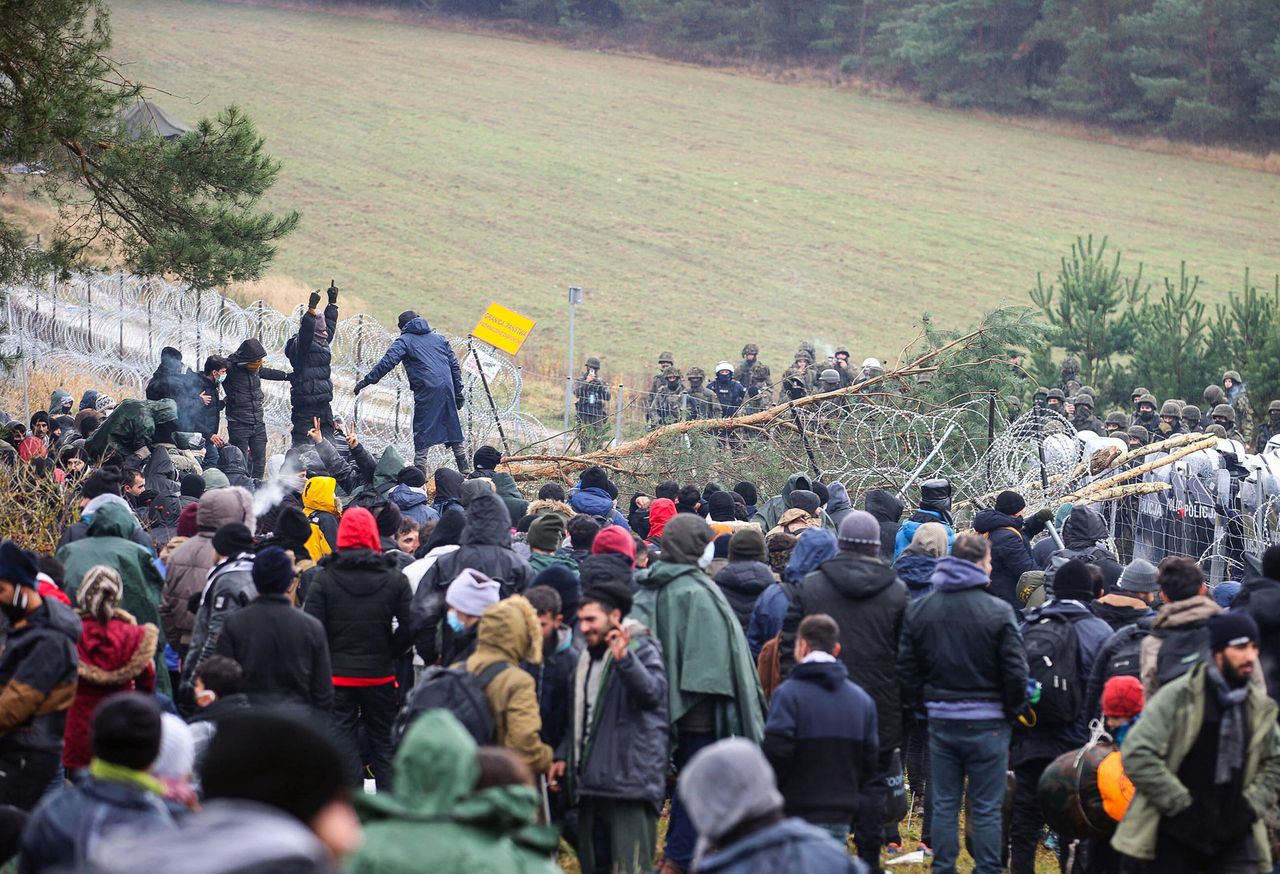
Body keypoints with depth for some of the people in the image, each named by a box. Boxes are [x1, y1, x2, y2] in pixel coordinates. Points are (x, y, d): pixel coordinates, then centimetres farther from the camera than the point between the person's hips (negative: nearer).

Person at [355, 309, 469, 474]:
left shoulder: (405, 340, 6)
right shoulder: (439, 338, 22)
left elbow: (388, 362, -7)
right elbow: (454, 365, 19)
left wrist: (366, 381, -5)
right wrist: (458, 392, 21)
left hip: (427, 391, -5)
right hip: (447, 387, 5)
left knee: (422, 431, -1)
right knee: (453, 428, 15)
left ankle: (420, 474, -6)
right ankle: (464, 469, 17)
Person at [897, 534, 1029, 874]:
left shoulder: (919, 609, 2)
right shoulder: (998, 612, -13)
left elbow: (906, 666, 7)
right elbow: (1015, 670, -11)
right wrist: (1015, 708, 3)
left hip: (941, 719, 4)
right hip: (986, 722, -4)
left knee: (944, 805, 11)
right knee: (986, 808, 2)